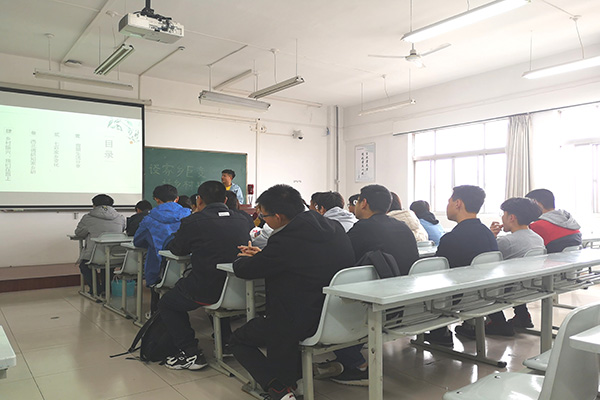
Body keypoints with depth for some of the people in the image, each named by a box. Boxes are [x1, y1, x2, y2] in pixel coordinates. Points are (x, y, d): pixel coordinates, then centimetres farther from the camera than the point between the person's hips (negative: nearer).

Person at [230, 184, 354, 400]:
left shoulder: (285, 241, -25)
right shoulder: (335, 229, 0)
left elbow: (243, 270, -11)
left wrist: (243, 259, 13)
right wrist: (262, 255, 17)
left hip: (302, 324, -8)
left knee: (238, 340, 15)